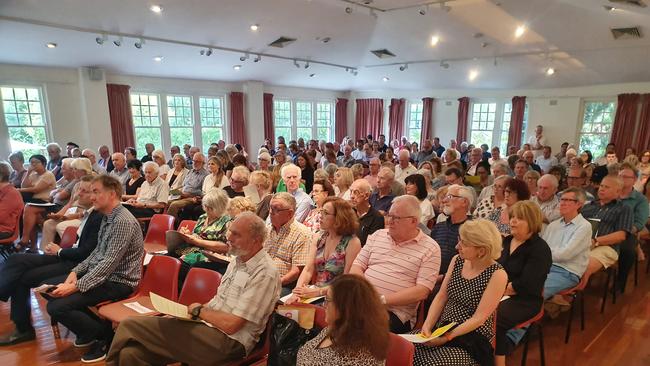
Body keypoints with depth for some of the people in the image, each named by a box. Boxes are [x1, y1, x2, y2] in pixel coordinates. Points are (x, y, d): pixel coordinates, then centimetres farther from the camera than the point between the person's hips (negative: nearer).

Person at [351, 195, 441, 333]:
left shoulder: (430, 248, 1)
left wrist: (382, 300, -14)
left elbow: (422, 292, -7)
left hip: (394, 311, -4)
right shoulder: (378, 235, 15)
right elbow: (357, 267, 13)